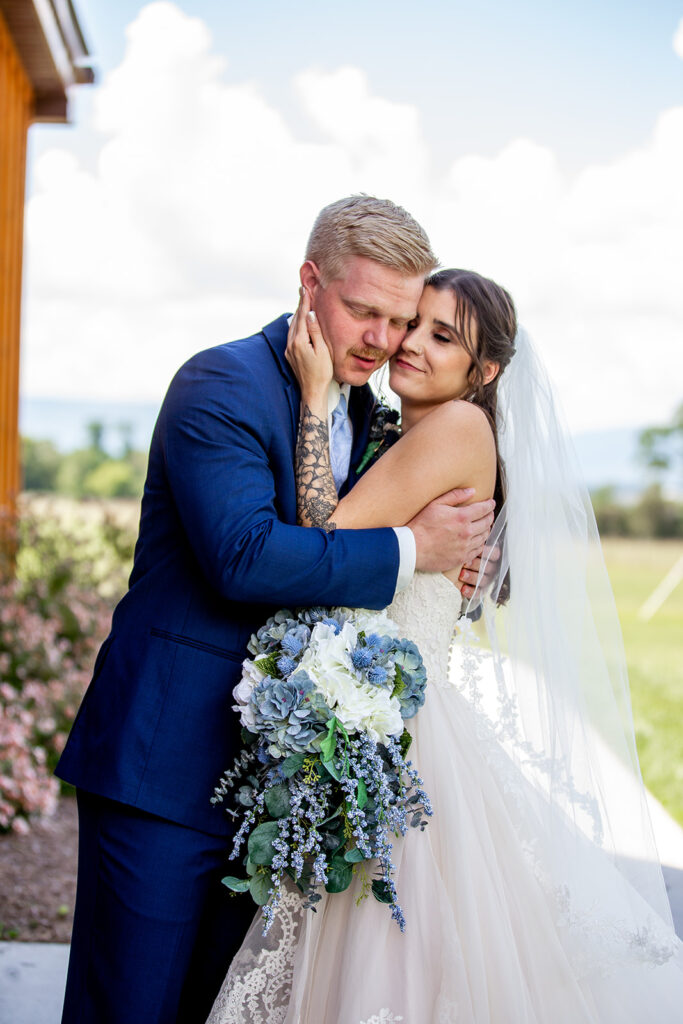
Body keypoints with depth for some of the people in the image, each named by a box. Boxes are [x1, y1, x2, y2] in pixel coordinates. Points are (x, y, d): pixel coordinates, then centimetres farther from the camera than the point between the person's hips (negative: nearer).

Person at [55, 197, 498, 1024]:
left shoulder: (367, 413, 13)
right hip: (165, 761, -7)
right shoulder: (220, 383, -13)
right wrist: (409, 550, -19)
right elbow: (243, 556, -25)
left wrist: (459, 561, 0)